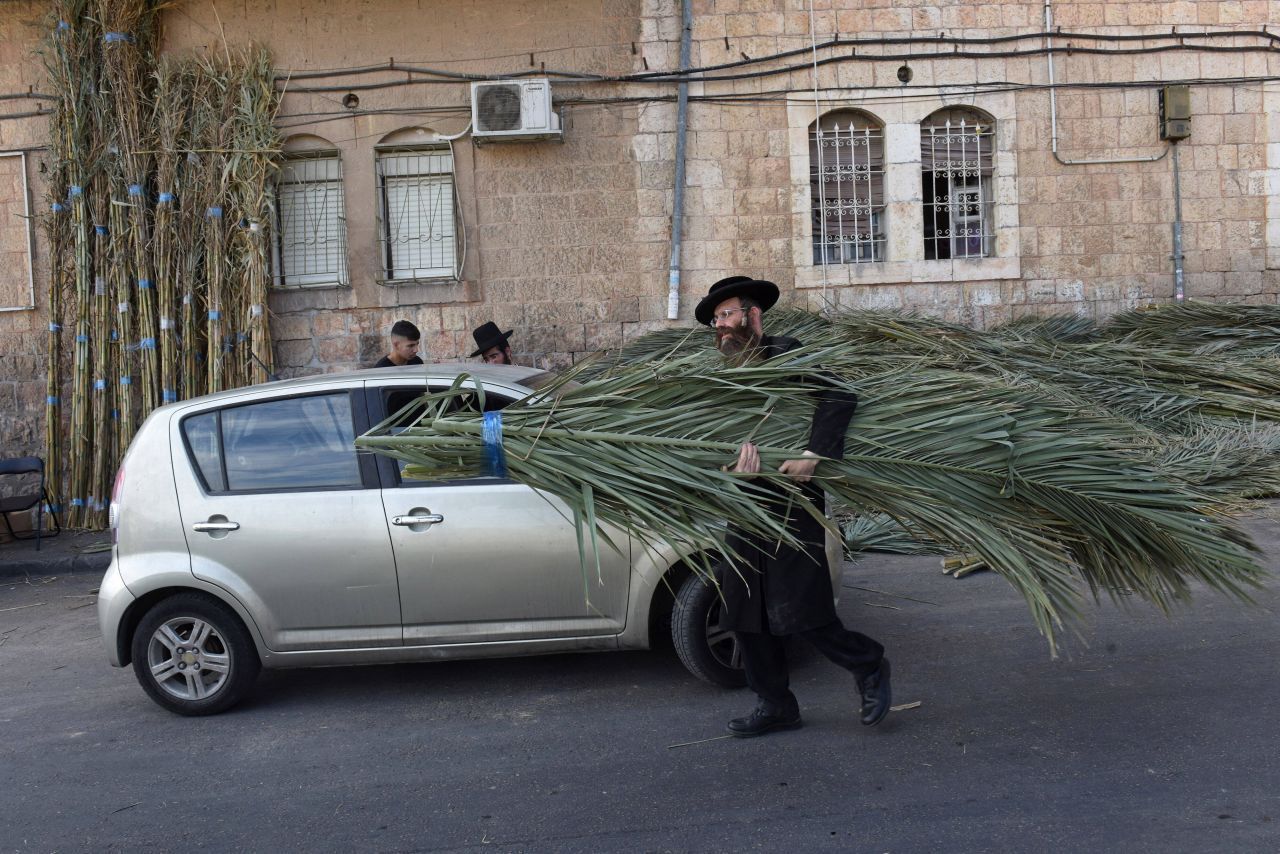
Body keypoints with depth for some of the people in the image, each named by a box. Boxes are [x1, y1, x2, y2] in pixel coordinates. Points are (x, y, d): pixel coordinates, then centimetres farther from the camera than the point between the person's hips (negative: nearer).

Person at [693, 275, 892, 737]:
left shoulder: (784, 354, -6)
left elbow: (841, 396, -18)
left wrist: (812, 454, -26)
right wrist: (742, 443, -25)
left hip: (792, 504, -7)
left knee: (794, 609, -9)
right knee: (744, 613, 8)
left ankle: (868, 665, 17)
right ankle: (776, 705, 22)